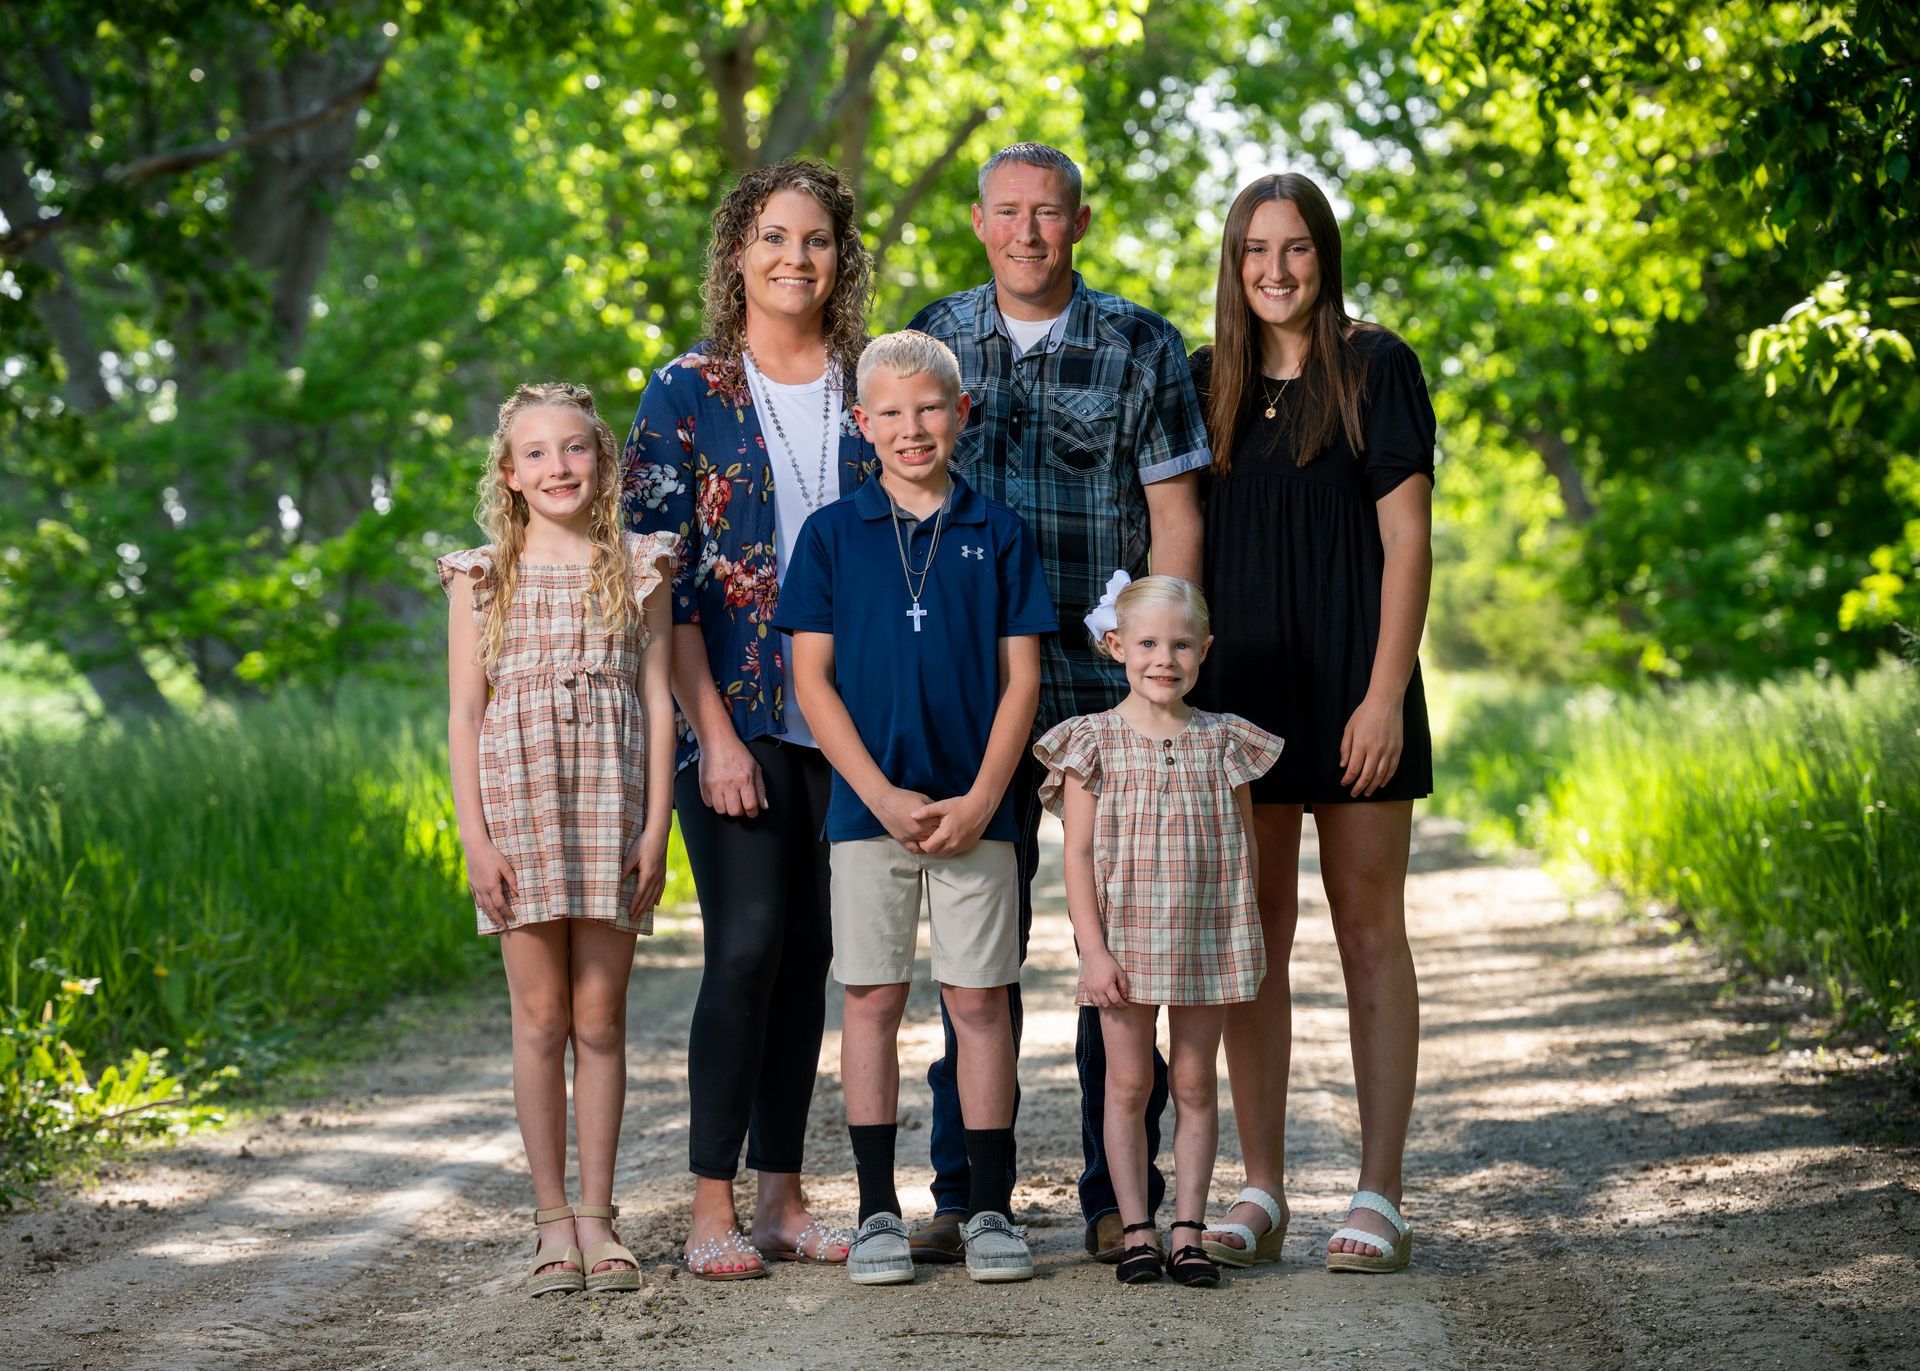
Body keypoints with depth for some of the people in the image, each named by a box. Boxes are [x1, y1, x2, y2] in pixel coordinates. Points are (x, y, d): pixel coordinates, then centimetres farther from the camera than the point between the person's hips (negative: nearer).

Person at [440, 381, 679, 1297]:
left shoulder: (638, 568, 7)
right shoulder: (483, 578, 6)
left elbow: (658, 697, 5)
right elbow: (464, 715, 4)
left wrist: (656, 824, -3)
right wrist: (476, 838, -4)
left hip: (611, 807, 0)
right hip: (519, 803, 0)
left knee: (600, 1018, 3)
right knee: (541, 1016, 2)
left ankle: (596, 1216, 11)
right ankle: (552, 1220, 9)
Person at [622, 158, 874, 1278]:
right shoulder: (688, 394, 0)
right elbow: (660, 575, -4)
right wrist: (715, 733, -12)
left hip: (847, 717, 4)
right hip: (736, 715, -3)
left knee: (809, 953, 6)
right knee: (749, 943, -11)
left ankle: (784, 1196, 14)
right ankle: (714, 1207, -5)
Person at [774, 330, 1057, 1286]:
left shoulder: (997, 533, 4)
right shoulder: (832, 534, 3)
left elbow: (1021, 676, 3)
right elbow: (812, 679, 0)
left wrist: (982, 798, -8)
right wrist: (882, 796, -9)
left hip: (974, 809, 0)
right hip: (867, 804, 0)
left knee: (979, 999, 3)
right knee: (872, 999, 4)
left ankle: (990, 1210, 10)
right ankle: (877, 1214, 10)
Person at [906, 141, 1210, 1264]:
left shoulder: (1142, 347, 2)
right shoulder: (935, 341, 10)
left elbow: (1175, 517, 0)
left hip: (1106, 685, -2)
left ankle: (1121, 1197, 9)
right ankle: (965, 1194, 11)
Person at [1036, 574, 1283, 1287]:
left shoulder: (1223, 742, 4)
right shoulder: (1094, 742, -2)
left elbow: (1243, 850, 8)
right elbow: (1078, 854, -4)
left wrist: (1245, 944, 2)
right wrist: (1093, 950, -11)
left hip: (1208, 940, 2)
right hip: (1125, 942, -2)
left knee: (1195, 1083, 6)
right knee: (1128, 1083, 3)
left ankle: (1189, 1229, 11)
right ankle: (1136, 1230, 9)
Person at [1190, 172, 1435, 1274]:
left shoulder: (1376, 368, -1)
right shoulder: (1207, 382, 10)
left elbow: (1407, 539, -5)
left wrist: (1385, 693, -13)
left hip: (1351, 683, -4)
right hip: (1240, 688, 4)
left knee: (1369, 932, 1)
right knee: (1255, 939, 5)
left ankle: (1380, 1199, 3)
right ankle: (1260, 1196, 10)